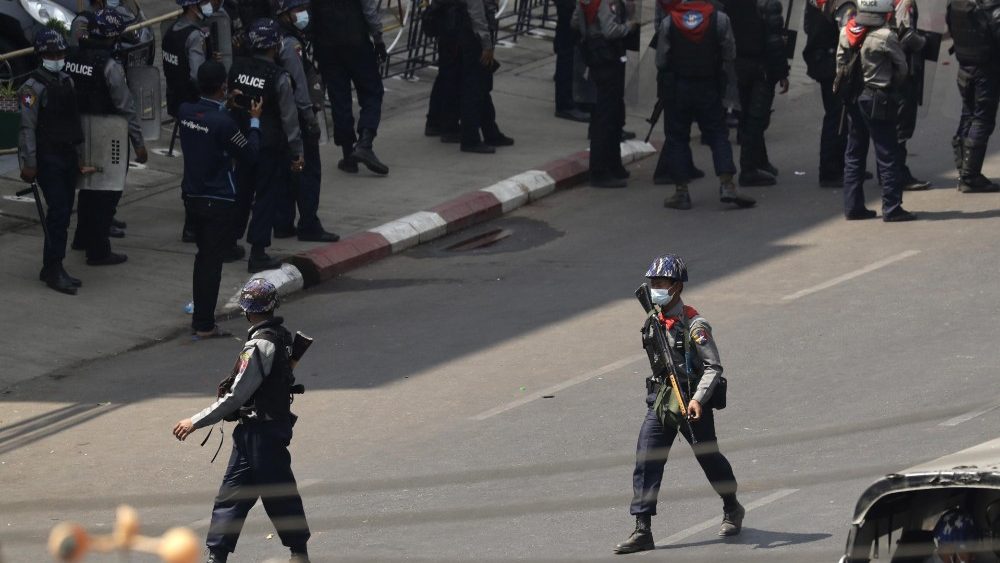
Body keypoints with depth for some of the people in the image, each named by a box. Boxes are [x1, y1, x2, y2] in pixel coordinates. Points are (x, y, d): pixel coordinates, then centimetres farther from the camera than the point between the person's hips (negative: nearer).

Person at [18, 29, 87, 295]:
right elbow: (27, 128, -14)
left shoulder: (67, 82, 13)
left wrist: (79, 154, 18)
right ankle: (54, 270, -7)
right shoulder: (33, 87, -11)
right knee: (59, 211, -12)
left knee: (63, 212, 9)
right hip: (47, 159, -8)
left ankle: (51, 269, 17)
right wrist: (29, 164, -17)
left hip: (68, 156, 8)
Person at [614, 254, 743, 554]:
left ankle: (732, 510, 38)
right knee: (646, 461, -7)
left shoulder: (694, 325, -16)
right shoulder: (654, 320, 5)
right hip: (659, 402, 6)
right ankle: (642, 531, -8)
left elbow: (713, 367, -20)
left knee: (709, 458, 12)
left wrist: (698, 399, -32)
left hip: (692, 404, -6)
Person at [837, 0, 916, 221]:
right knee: (888, 155, 0)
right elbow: (901, 67, -6)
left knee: (854, 153, 14)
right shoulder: (885, 37, -17)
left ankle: (853, 206, 15)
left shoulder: (846, 32, 0)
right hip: (878, 99, -6)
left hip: (852, 99, 6)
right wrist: (892, 84, 11)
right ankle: (892, 208, -1)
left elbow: (840, 63, 8)